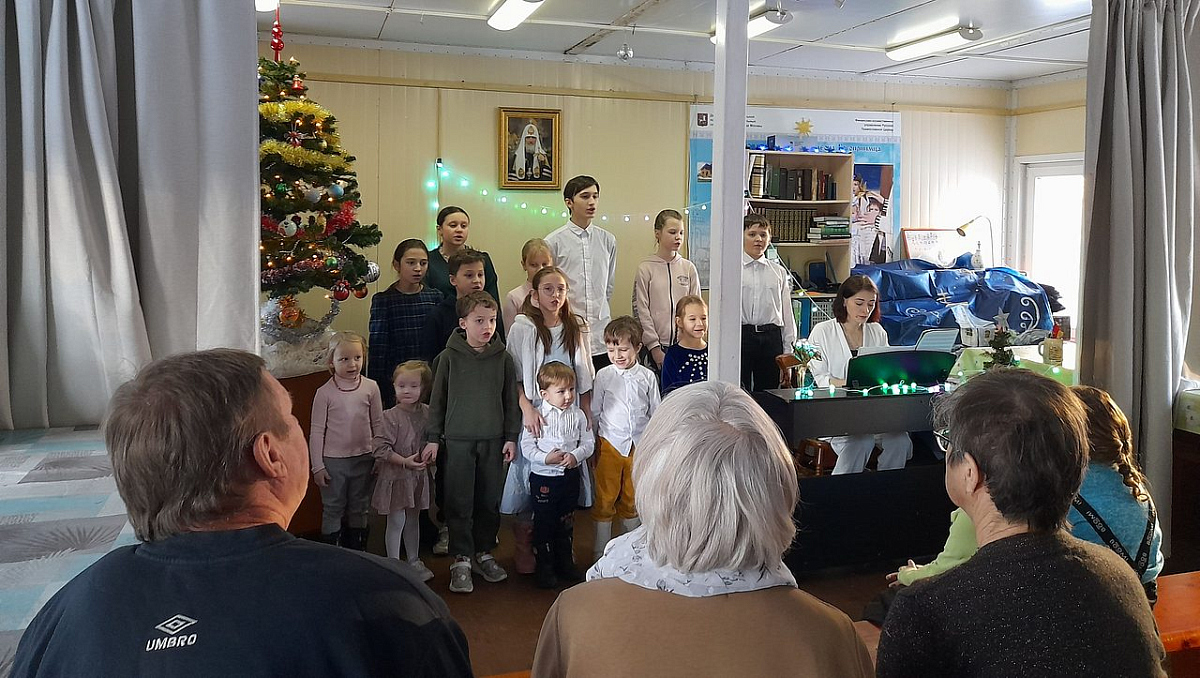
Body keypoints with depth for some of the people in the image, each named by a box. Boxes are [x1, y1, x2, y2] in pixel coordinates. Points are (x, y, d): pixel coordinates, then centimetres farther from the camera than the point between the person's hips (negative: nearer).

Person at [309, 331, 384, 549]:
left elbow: (378, 424, 5)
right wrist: (317, 466, -6)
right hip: (333, 460, -2)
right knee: (332, 510, 7)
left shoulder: (370, 387, -3)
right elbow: (317, 431, -5)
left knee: (359, 509, 15)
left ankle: (356, 553, 30)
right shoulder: (325, 393, -9)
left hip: (363, 458, 2)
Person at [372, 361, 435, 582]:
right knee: (396, 521, 2)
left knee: (413, 519, 19)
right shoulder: (391, 417, -18)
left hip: (419, 476, 5)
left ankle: (414, 561, 33)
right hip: (395, 477, -5)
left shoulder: (427, 413, -2)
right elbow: (380, 448, -20)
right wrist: (405, 461, -23)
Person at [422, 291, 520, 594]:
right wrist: (433, 438, 2)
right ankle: (461, 559, 10)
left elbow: (511, 401, 7)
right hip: (458, 440, -2)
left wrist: (511, 437, 4)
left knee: (490, 501, 10)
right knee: (459, 503, 0)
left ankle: (483, 552, 25)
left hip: (493, 440, 2)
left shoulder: (503, 358, 2)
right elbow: (438, 399, 2)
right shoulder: (449, 357, -2)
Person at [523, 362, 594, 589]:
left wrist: (576, 455, -16)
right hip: (543, 477, -4)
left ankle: (565, 562, 33)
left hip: (570, 475, 4)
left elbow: (588, 442, 2)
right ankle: (545, 567, 19)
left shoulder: (577, 415, 0)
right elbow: (527, 446, -11)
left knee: (566, 521, 17)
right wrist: (546, 458, -25)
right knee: (544, 522, 6)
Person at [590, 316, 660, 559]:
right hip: (610, 445, -1)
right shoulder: (603, 376, -3)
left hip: (639, 446, 1)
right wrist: (592, 445, 4)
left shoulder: (647, 377, -1)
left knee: (632, 500, 12)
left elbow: (656, 413, 7)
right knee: (604, 499, 5)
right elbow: (595, 412, 4)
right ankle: (601, 552, 15)